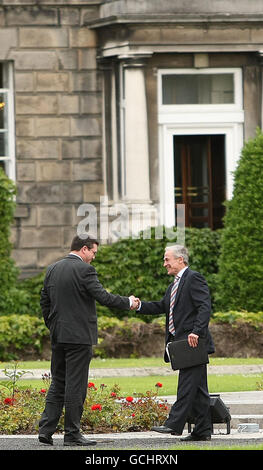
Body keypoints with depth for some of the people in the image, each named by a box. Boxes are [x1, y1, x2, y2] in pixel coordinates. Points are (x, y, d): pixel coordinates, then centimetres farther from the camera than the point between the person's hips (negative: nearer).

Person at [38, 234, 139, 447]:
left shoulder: (52, 269, 11)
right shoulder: (84, 270, -12)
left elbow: (45, 302, 14)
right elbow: (103, 297, -16)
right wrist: (128, 302, -1)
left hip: (58, 337, 7)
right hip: (79, 337, -7)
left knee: (58, 384, 12)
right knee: (76, 385, -2)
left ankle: (46, 429, 5)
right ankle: (72, 434, 0)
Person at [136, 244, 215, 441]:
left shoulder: (194, 278, -8)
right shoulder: (175, 284, 22)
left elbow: (205, 307, -17)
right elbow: (162, 307, 22)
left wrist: (196, 332, -26)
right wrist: (139, 305, 8)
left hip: (193, 341, -10)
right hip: (181, 342, 10)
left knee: (187, 384, -12)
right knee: (198, 387, 8)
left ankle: (174, 423, -17)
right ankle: (203, 430, 9)